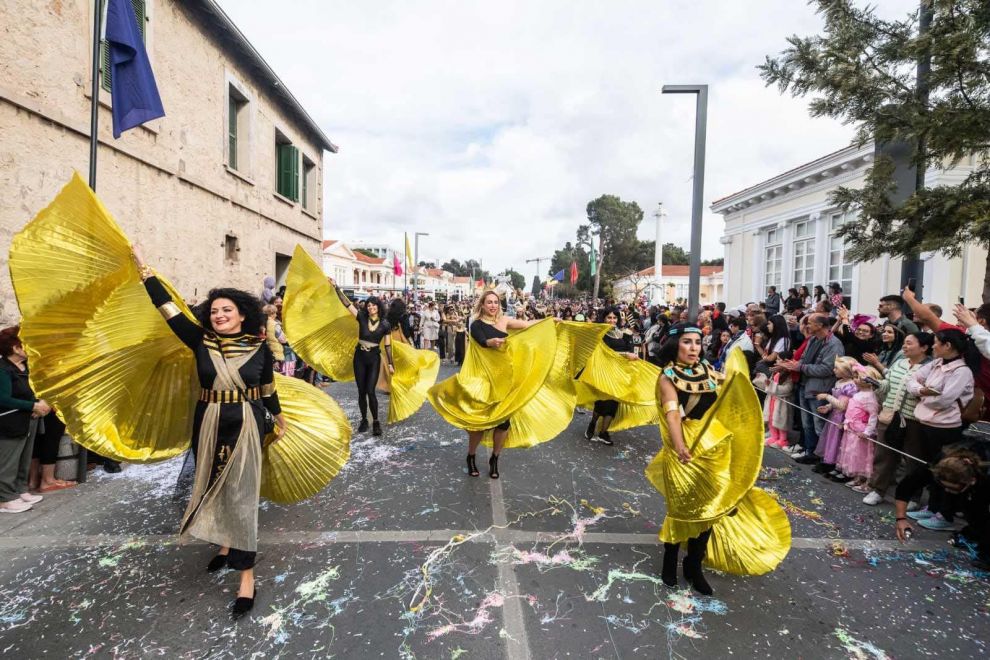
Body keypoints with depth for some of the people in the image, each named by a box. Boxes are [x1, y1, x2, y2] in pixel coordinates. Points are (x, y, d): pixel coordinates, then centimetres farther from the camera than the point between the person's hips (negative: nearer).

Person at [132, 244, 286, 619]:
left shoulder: (259, 348, -5)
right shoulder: (201, 341, -1)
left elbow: (268, 389, 7)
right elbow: (167, 307, -3)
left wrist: (279, 420, 18)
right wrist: (144, 269, -4)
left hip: (246, 427, -3)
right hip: (209, 427, 3)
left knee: (240, 495, -4)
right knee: (213, 489, 16)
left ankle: (247, 577, 2)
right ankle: (225, 546, 40)